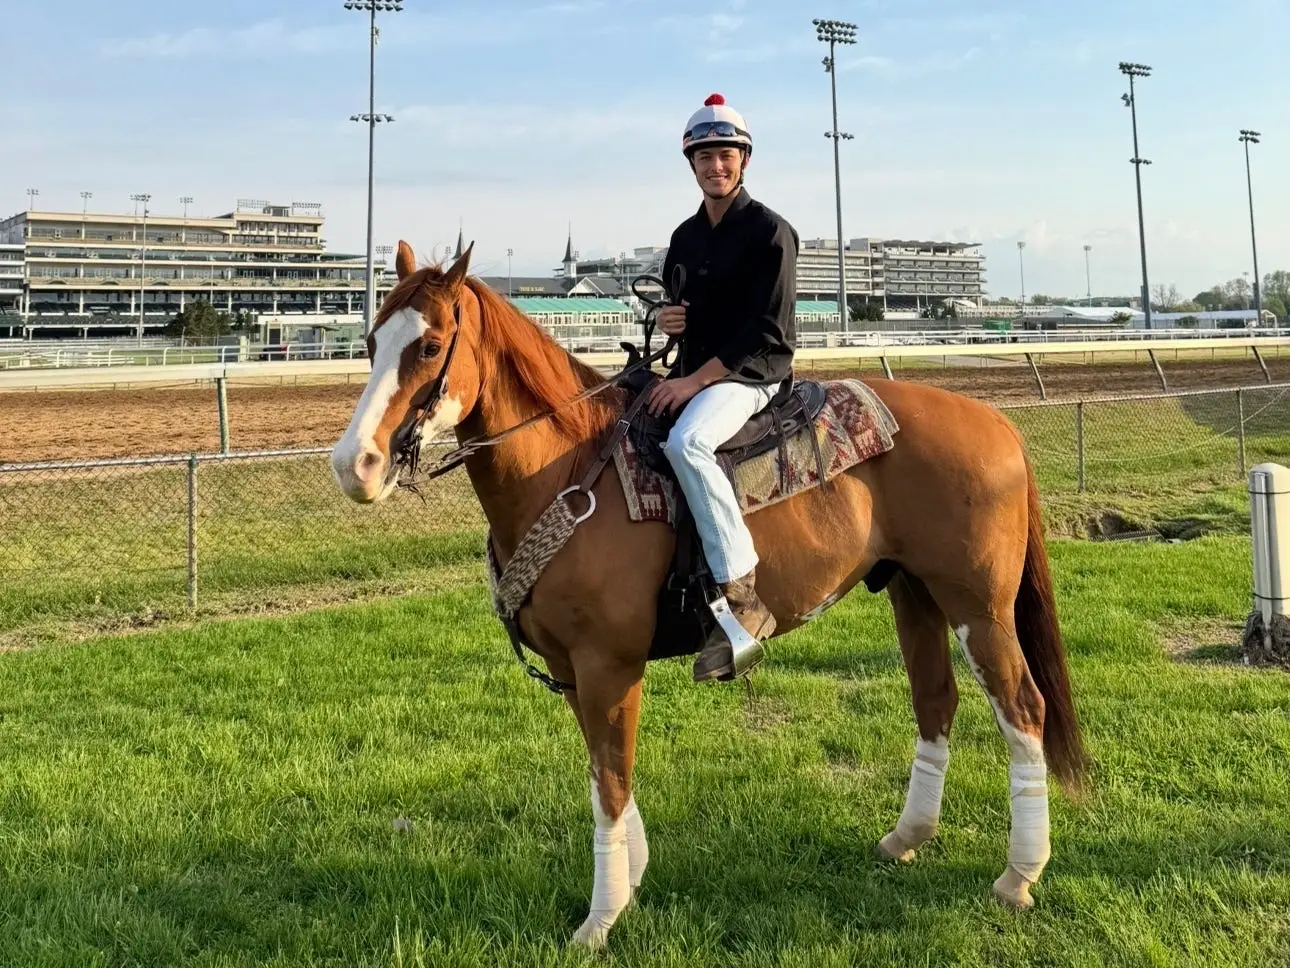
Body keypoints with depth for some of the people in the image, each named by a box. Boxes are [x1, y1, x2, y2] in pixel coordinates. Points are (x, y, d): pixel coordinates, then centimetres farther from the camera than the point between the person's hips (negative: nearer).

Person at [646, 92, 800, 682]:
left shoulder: (770, 232, -8)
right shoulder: (684, 238, 15)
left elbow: (767, 334, -16)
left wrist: (694, 380, -21)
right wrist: (664, 320, 2)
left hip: (751, 376, -9)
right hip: (692, 377, 9)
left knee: (685, 441, -37)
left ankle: (742, 598, -37)